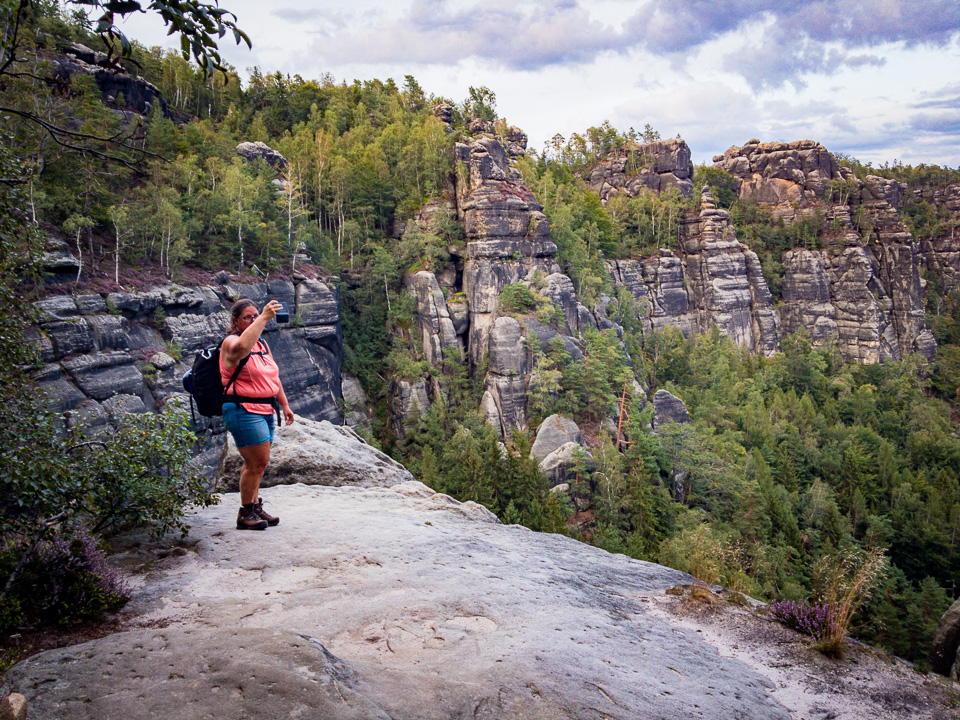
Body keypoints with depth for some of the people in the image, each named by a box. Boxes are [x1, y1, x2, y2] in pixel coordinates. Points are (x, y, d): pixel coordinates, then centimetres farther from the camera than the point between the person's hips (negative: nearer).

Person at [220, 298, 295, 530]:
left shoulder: (262, 344, 17)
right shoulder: (231, 342, -10)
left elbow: (273, 377, 24)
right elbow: (241, 348, -36)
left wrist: (284, 404, 20)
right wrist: (264, 317, -37)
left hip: (265, 410, 8)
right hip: (243, 411, -8)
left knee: (255, 463, 13)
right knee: (258, 461, -9)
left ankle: (255, 507, 23)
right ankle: (246, 513, 4)